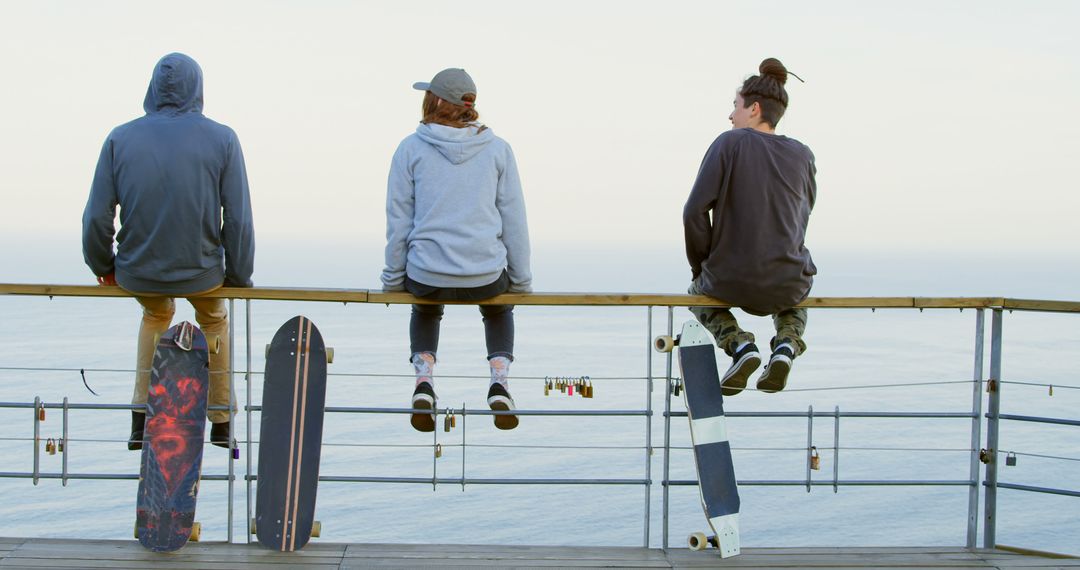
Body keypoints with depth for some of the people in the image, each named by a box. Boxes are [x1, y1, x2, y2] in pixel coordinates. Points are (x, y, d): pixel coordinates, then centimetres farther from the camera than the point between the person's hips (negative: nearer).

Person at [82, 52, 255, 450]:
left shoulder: (121, 138, -5)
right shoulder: (222, 139, -9)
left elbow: (97, 216, -5)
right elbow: (238, 219, -10)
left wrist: (102, 266, 12)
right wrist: (239, 276, 4)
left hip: (136, 274, 2)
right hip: (200, 273, -1)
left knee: (156, 315, 35)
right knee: (213, 320, 32)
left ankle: (142, 420, 33)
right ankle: (221, 422, 36)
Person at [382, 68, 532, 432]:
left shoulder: (411, 148, -2)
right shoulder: (498, 149, 1)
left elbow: (398, 220, -1)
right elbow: (514, 219, 3)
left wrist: (393, 278, 11)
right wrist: (521, 280, 13)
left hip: (425, 275, 0)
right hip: (486, 276, 0)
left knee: (426, 308, 37)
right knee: (498, 305, 36)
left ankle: (424, 378, 13)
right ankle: (499, 381, 13)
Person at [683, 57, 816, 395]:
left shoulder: (729, 143, -7)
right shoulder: (802, 156, 5)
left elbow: (696, 210, -11)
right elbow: (800, 220, 14)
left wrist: (700, 267, 3)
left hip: (732, 280, -3)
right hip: (787, 281, 3)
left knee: (699, 293, 34)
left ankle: (739, 345, 4)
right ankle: (786, 346, 7)